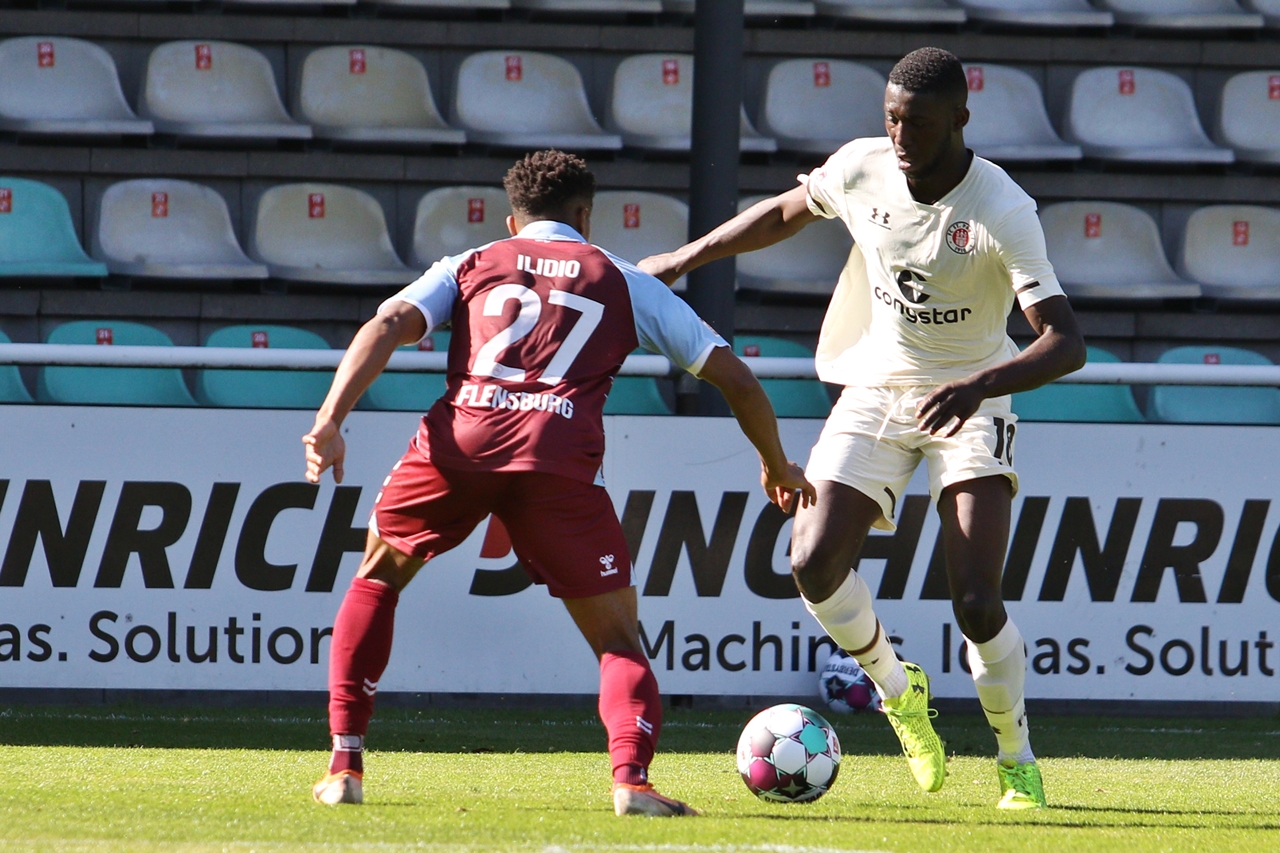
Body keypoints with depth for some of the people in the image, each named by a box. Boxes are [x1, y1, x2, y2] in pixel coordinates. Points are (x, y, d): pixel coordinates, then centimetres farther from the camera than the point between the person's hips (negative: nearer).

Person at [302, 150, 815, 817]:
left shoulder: (469, 266, 27)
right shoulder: (625, 284, 27)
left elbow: (388, 325, 8)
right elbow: (733, 377, 27)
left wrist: (329, 422, -1)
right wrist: (777, 467, 42)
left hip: (458, 440, 1)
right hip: (558, 458, -1)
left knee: (378, 577, 27)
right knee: (618, 638, 10)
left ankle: (344, 767, 19)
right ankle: (631, 779, -16)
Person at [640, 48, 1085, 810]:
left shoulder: (1004, 212, -24)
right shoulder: (861, 169, -10)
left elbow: (1067, 344, -31)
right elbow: (790, 211, 14)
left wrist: (978, 385, -47)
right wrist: (691, 256, 14)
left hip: (969, 403, -4)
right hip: (877, 390, 4)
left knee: (976, 598, -18)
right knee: (814, 563, -14)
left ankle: (1017, 759, 7)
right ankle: (899, 691, 16)